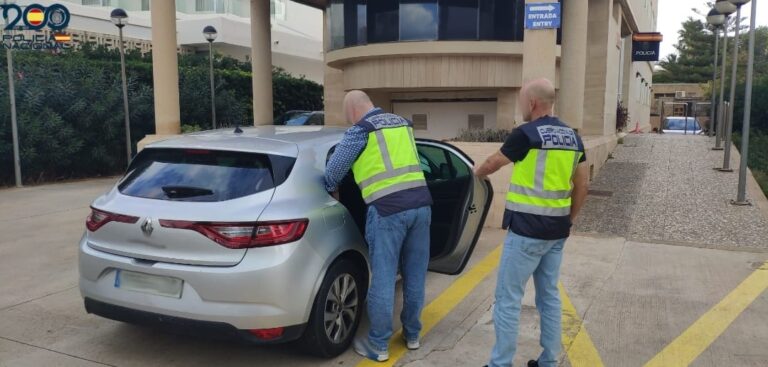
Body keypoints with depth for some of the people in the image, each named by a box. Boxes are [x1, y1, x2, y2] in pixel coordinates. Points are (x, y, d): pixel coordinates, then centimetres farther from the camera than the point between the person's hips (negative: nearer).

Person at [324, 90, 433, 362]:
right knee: (415, 275, 16)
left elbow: (333, 170, 3)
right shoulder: (403, 123, 19)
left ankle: (378, 345, 15)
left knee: (383, 279, 4)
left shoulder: (360, 130, 0)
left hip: (388, 210, -6)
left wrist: (333, 191, 22)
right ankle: (412, 334, 31)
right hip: (421, 203, 6)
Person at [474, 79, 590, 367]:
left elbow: (493, 163, 2)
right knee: (549, 296, 16)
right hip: (556, 231, 8)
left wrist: (477, 172, 24)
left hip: (526, 231, -8)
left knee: (508, 298, 1)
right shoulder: (572, 137, 9)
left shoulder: (526, 134, -13)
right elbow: (582, 184, 13)